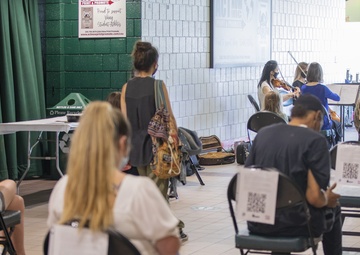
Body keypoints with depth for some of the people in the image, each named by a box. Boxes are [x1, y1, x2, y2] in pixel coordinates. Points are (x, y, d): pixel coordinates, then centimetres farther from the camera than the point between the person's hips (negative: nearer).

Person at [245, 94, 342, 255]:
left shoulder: (263, 133, 3)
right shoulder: (315, 140, -13)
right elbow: (314, 197, -19)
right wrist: (327, 199, 3)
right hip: (295, 224, -5)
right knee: (333, 210, 28)